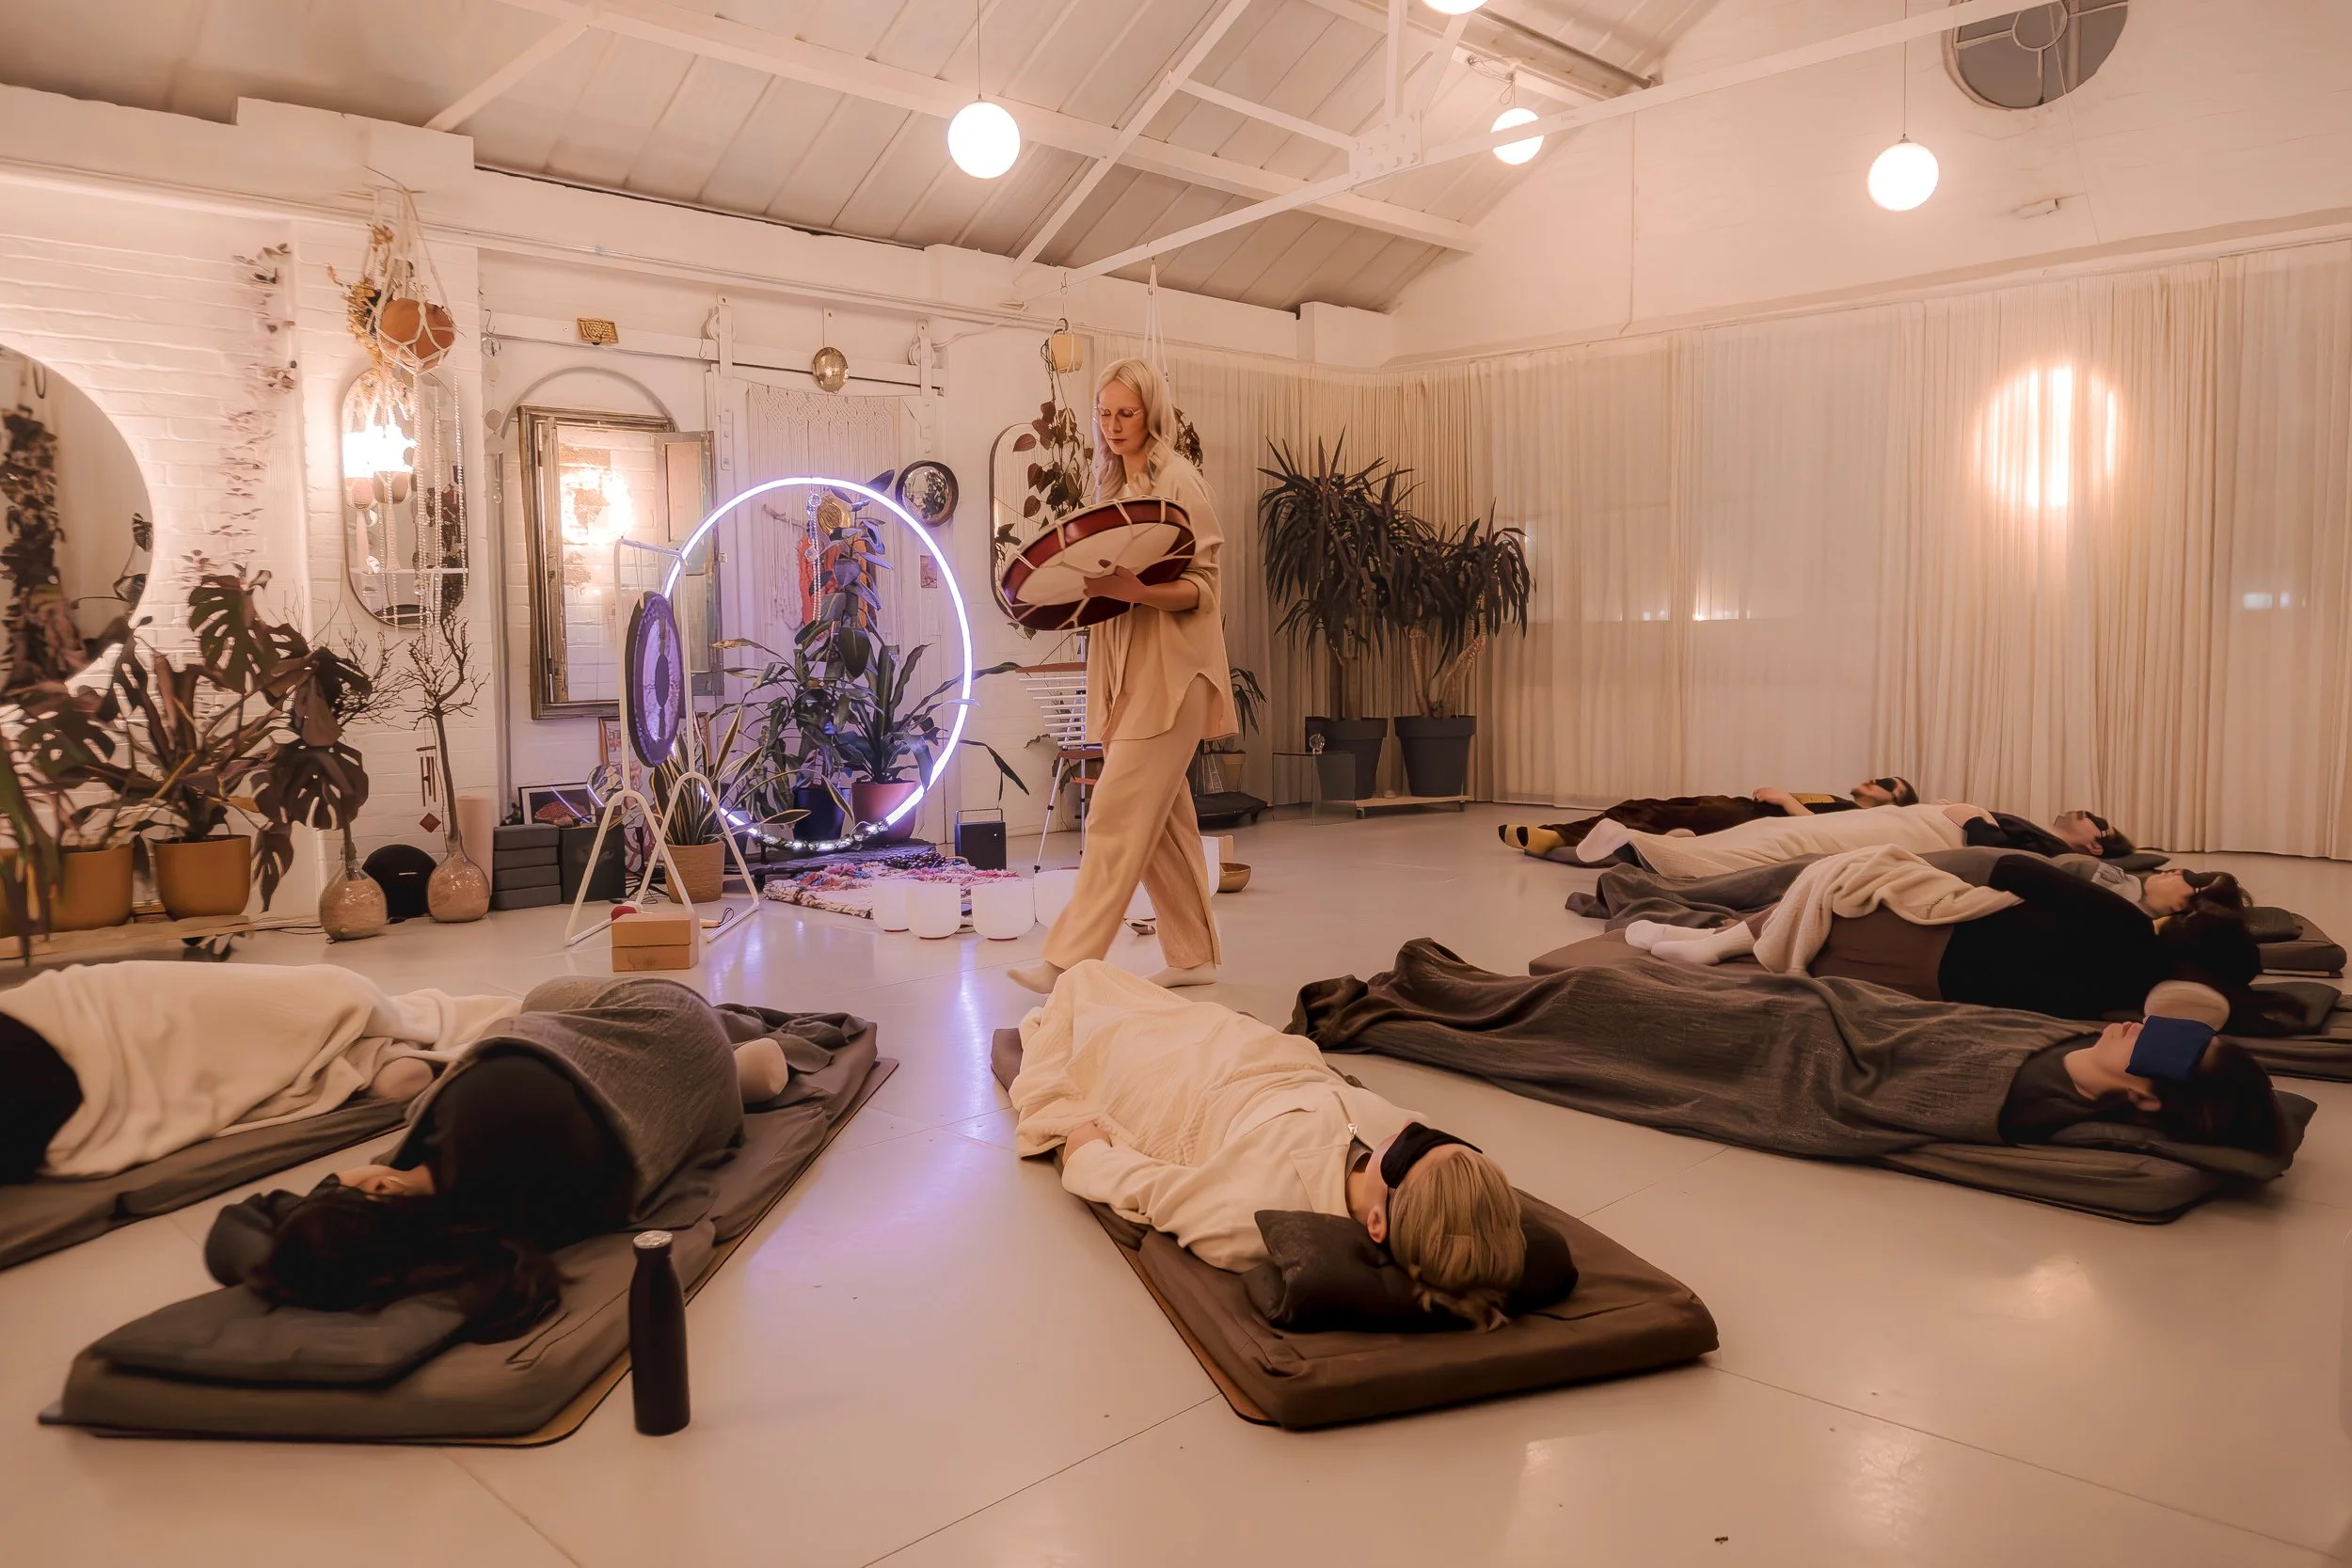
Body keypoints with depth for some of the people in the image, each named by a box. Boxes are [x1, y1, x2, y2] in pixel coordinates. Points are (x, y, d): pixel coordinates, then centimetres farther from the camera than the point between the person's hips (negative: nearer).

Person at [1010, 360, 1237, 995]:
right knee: (1162, 817, 9)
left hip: (1168, 671, -8)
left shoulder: (1178, 480, -6)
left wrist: (1136, 590, -27)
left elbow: (1202, 587, -11)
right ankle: (1193, 955, 16)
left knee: (1118, 813, -11)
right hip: (1122, 668, 8)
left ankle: (1070, 959, -10)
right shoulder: (1112, 486, 18)